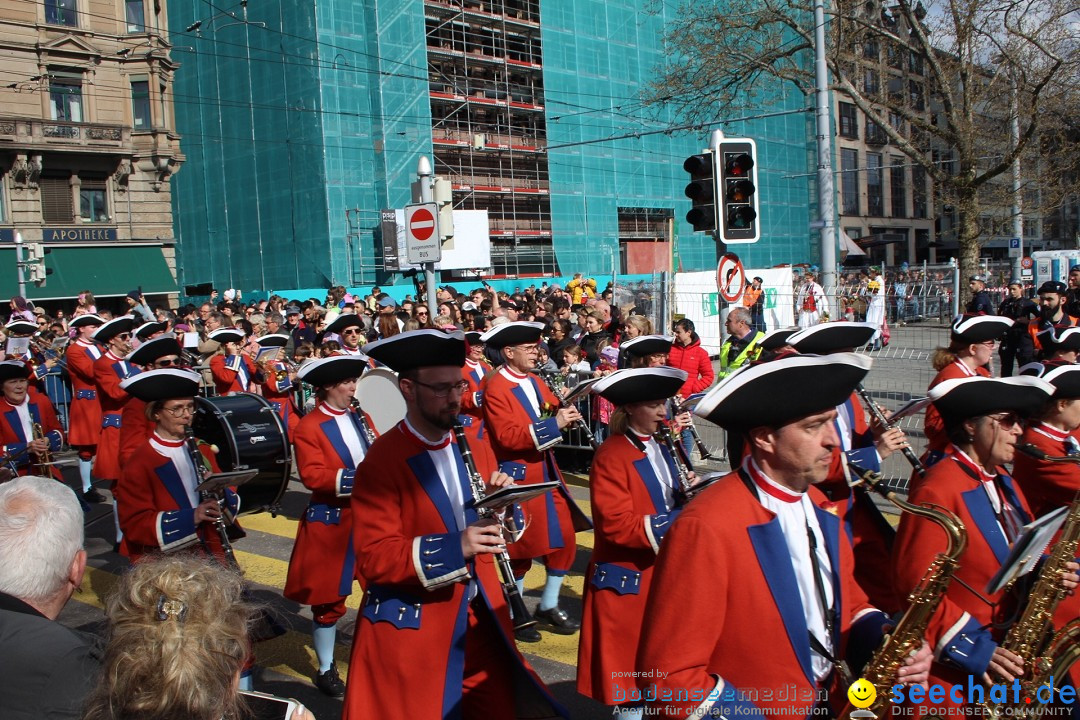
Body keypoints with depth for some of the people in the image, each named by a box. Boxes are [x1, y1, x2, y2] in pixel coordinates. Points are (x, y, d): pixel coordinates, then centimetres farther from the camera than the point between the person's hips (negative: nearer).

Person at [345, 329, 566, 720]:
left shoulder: (474, 448, 4)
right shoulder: (380, 463, -16)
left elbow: (497, 529, 8)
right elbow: (373, 559, -21)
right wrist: (454, 547, -31)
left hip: (479, 615, 6)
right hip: (410, 626, -5)